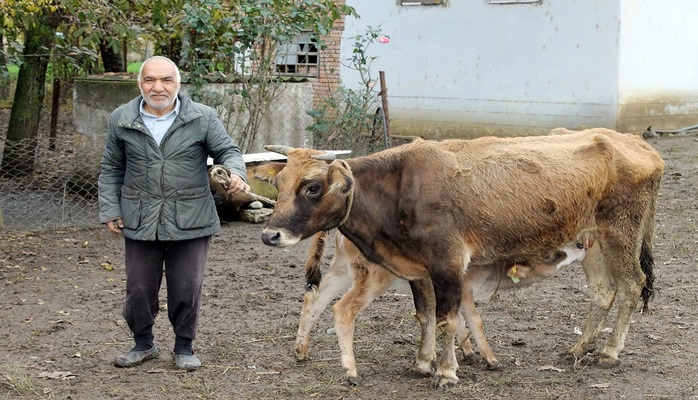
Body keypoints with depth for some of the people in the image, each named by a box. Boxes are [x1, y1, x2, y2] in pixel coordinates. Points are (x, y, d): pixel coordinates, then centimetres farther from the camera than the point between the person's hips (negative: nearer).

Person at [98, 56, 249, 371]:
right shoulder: (121, 120, 3)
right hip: (139, 223, 1)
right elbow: (111, 169, 11)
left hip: (190, 224, -1)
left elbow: (227, 150, 2)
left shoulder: (203, 117, -3)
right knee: (139, 288, 9)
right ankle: (143, 343, 30)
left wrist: (235, 173, -20)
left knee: (187, 288, 6)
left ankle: (184, 346, 25)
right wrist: (110, 210, 6)